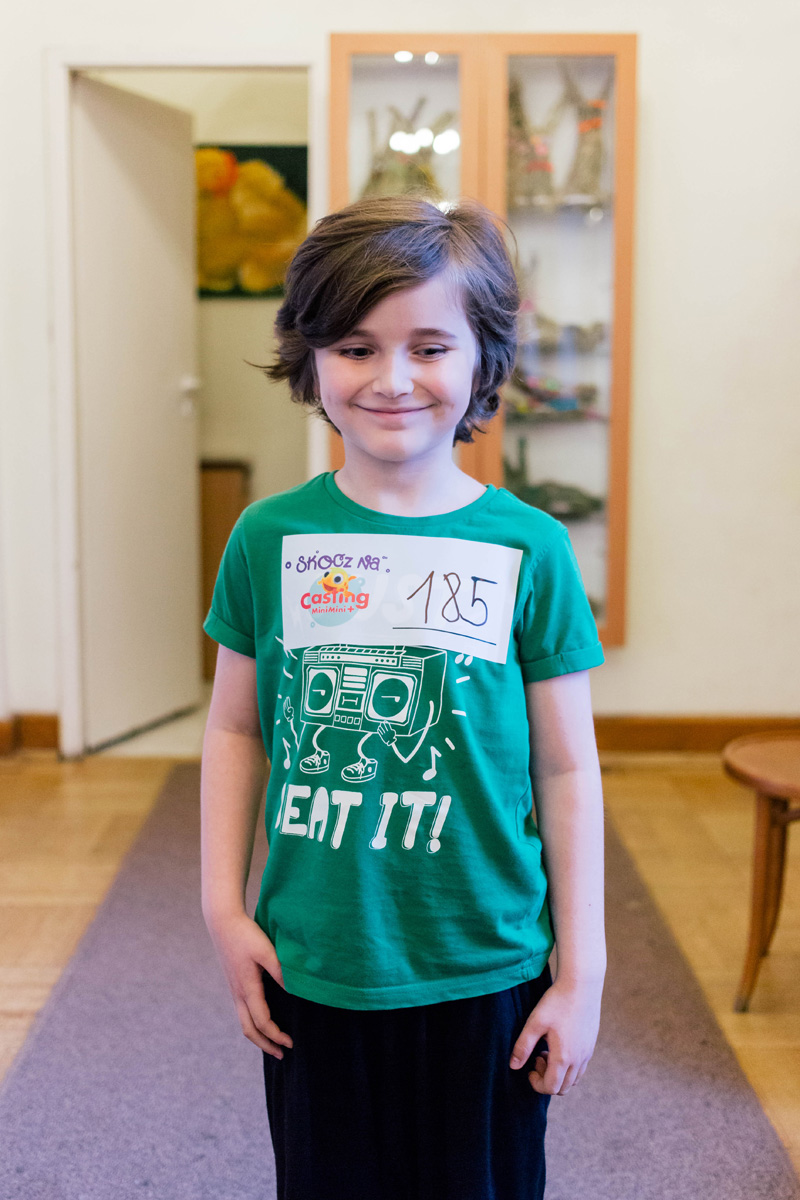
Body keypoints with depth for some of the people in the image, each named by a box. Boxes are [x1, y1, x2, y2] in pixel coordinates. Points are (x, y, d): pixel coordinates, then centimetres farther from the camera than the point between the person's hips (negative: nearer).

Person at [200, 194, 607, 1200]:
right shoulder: (270, 539, -4)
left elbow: (568, 770, -3)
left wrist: (582, 972, -2)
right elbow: (235, 730, 5)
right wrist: (223, 908, 1)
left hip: (485, 974, -1)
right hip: (312, 974, 1)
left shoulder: (529, 550, -8)